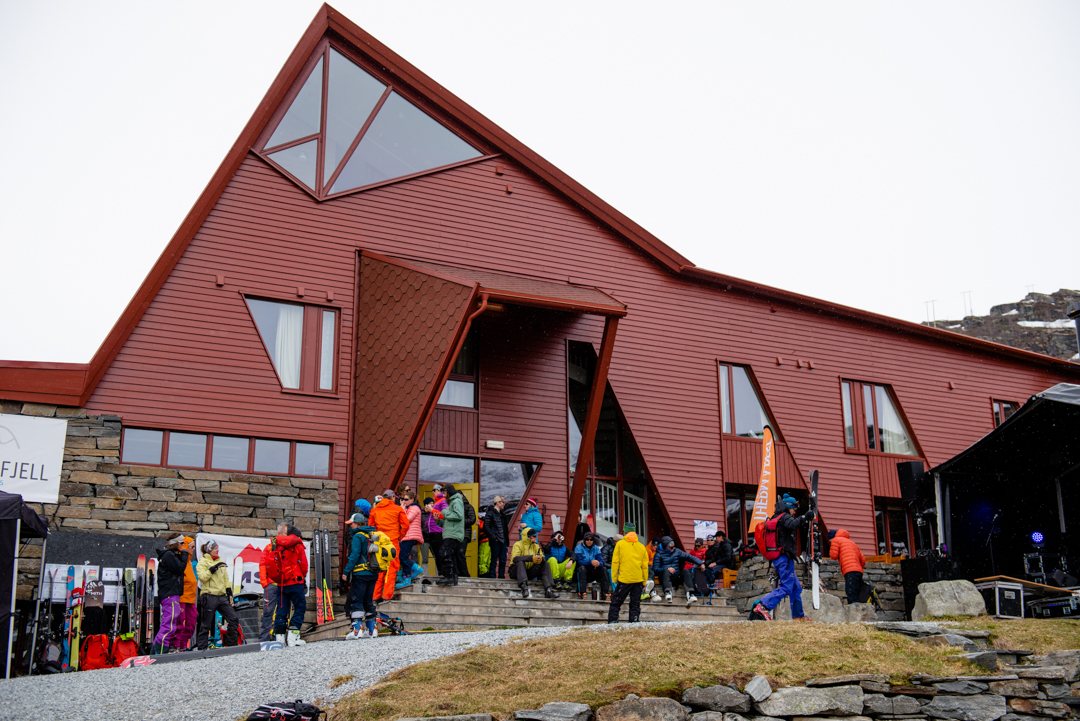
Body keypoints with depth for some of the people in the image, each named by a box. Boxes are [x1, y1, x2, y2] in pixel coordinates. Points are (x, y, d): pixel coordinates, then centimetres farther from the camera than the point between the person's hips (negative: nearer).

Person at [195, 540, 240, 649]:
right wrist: (213, 569, -20)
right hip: (210, 596, -6)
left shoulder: (221, 562, 19)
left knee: (234, 619, 0)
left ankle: (231, 643, 8)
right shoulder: (203, 562, -1)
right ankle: (201, 647, 7)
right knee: (206, 624, -1)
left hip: (222, 597, 6)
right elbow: (202, 577, -16)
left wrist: (229, 592, 17)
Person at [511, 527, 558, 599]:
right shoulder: (518, 545, -8)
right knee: (520, 562, -36)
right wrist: (531, 558, -39)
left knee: (545, 565, -13)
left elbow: (543, 559, 2)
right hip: (517, 571, -5)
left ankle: (549, 589, -30)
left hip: (529, 572, 5)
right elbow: (515, 558, -28)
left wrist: (541, 559, -26)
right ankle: (524, 587, -55)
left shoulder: (536, 546, 13)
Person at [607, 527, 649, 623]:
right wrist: (644, 582, 15)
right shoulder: (642, 547, 12)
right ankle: (634, 623, 2)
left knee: (615, 603, 3)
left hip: (624, 579, -3)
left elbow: (615, 562, -1)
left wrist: (614, 578, 3)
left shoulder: (620, 544, 5)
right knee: (635, 604, 9)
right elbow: (645, 566, 11)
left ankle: (612, 622, -4)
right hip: (638, 579, 3)